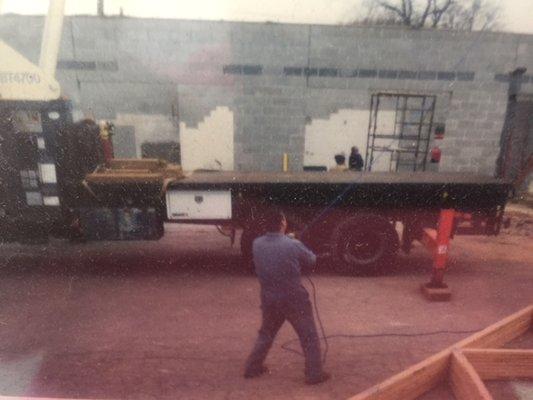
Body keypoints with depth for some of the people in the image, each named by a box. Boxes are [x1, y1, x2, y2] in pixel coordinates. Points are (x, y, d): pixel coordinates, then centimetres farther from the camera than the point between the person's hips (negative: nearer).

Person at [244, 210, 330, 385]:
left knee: (266, 333, 26)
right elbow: (311, 261, -5)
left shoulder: (257, 244, -7)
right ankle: (314, 374, 22)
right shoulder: (293, 245, -20)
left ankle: (252, 367, 35)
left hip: (269, 298, 5)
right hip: (294, 299, -5)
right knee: (309, 337, 14)